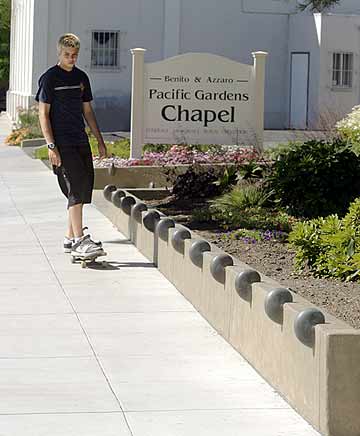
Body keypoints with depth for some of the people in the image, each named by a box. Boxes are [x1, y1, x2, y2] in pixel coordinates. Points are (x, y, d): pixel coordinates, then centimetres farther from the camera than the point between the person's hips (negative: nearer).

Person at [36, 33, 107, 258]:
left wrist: (100, 140, 17)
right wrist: (51, 146, -15)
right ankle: (79, 240, -16)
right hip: (62, 144, -7)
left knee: (85, 187, 7)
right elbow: (43, 114, -7)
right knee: (76, 188, -15)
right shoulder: (49, 78, -4)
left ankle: (70, 238, 17)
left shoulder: (81, 77, 15)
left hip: (81, 141, 7)